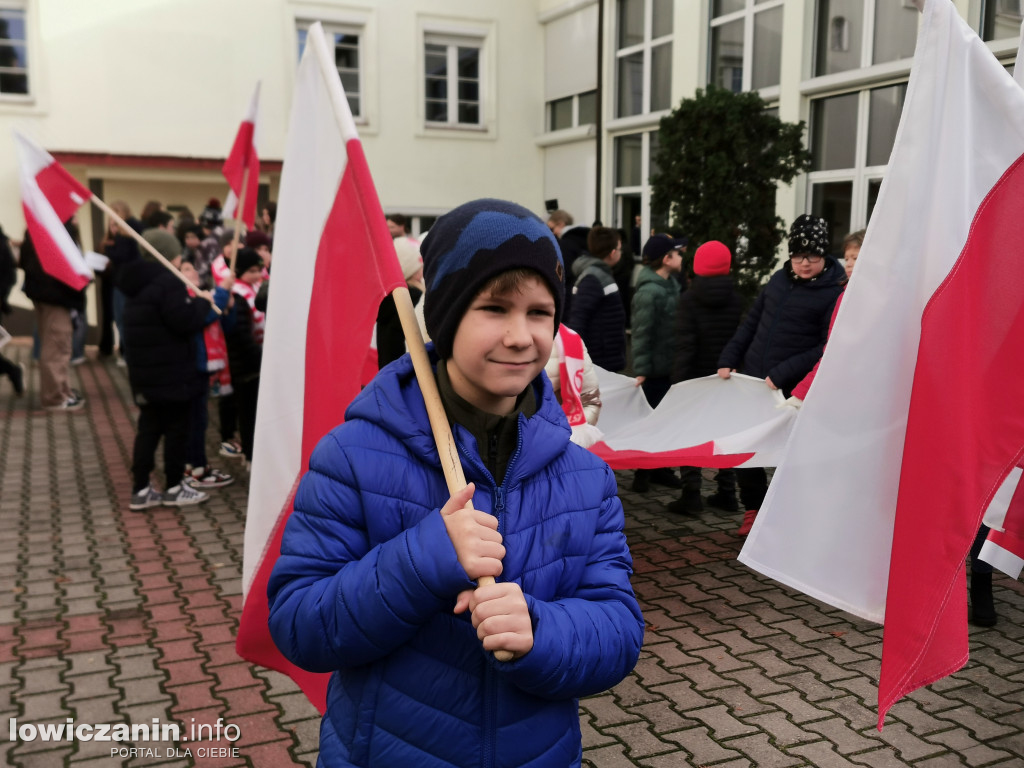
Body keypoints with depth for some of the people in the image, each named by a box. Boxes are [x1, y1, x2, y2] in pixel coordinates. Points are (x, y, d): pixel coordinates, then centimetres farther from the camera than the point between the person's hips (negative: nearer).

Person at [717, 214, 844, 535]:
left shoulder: (835, 293, -10)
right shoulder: (779, 280, 7)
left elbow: (827, 349, -15)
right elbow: (751, 323, 15)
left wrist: (781, 375, -19)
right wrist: (728, 360, 7)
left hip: (792, 390, -6)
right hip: (750, 377, 6)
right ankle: (755, 508, 31)